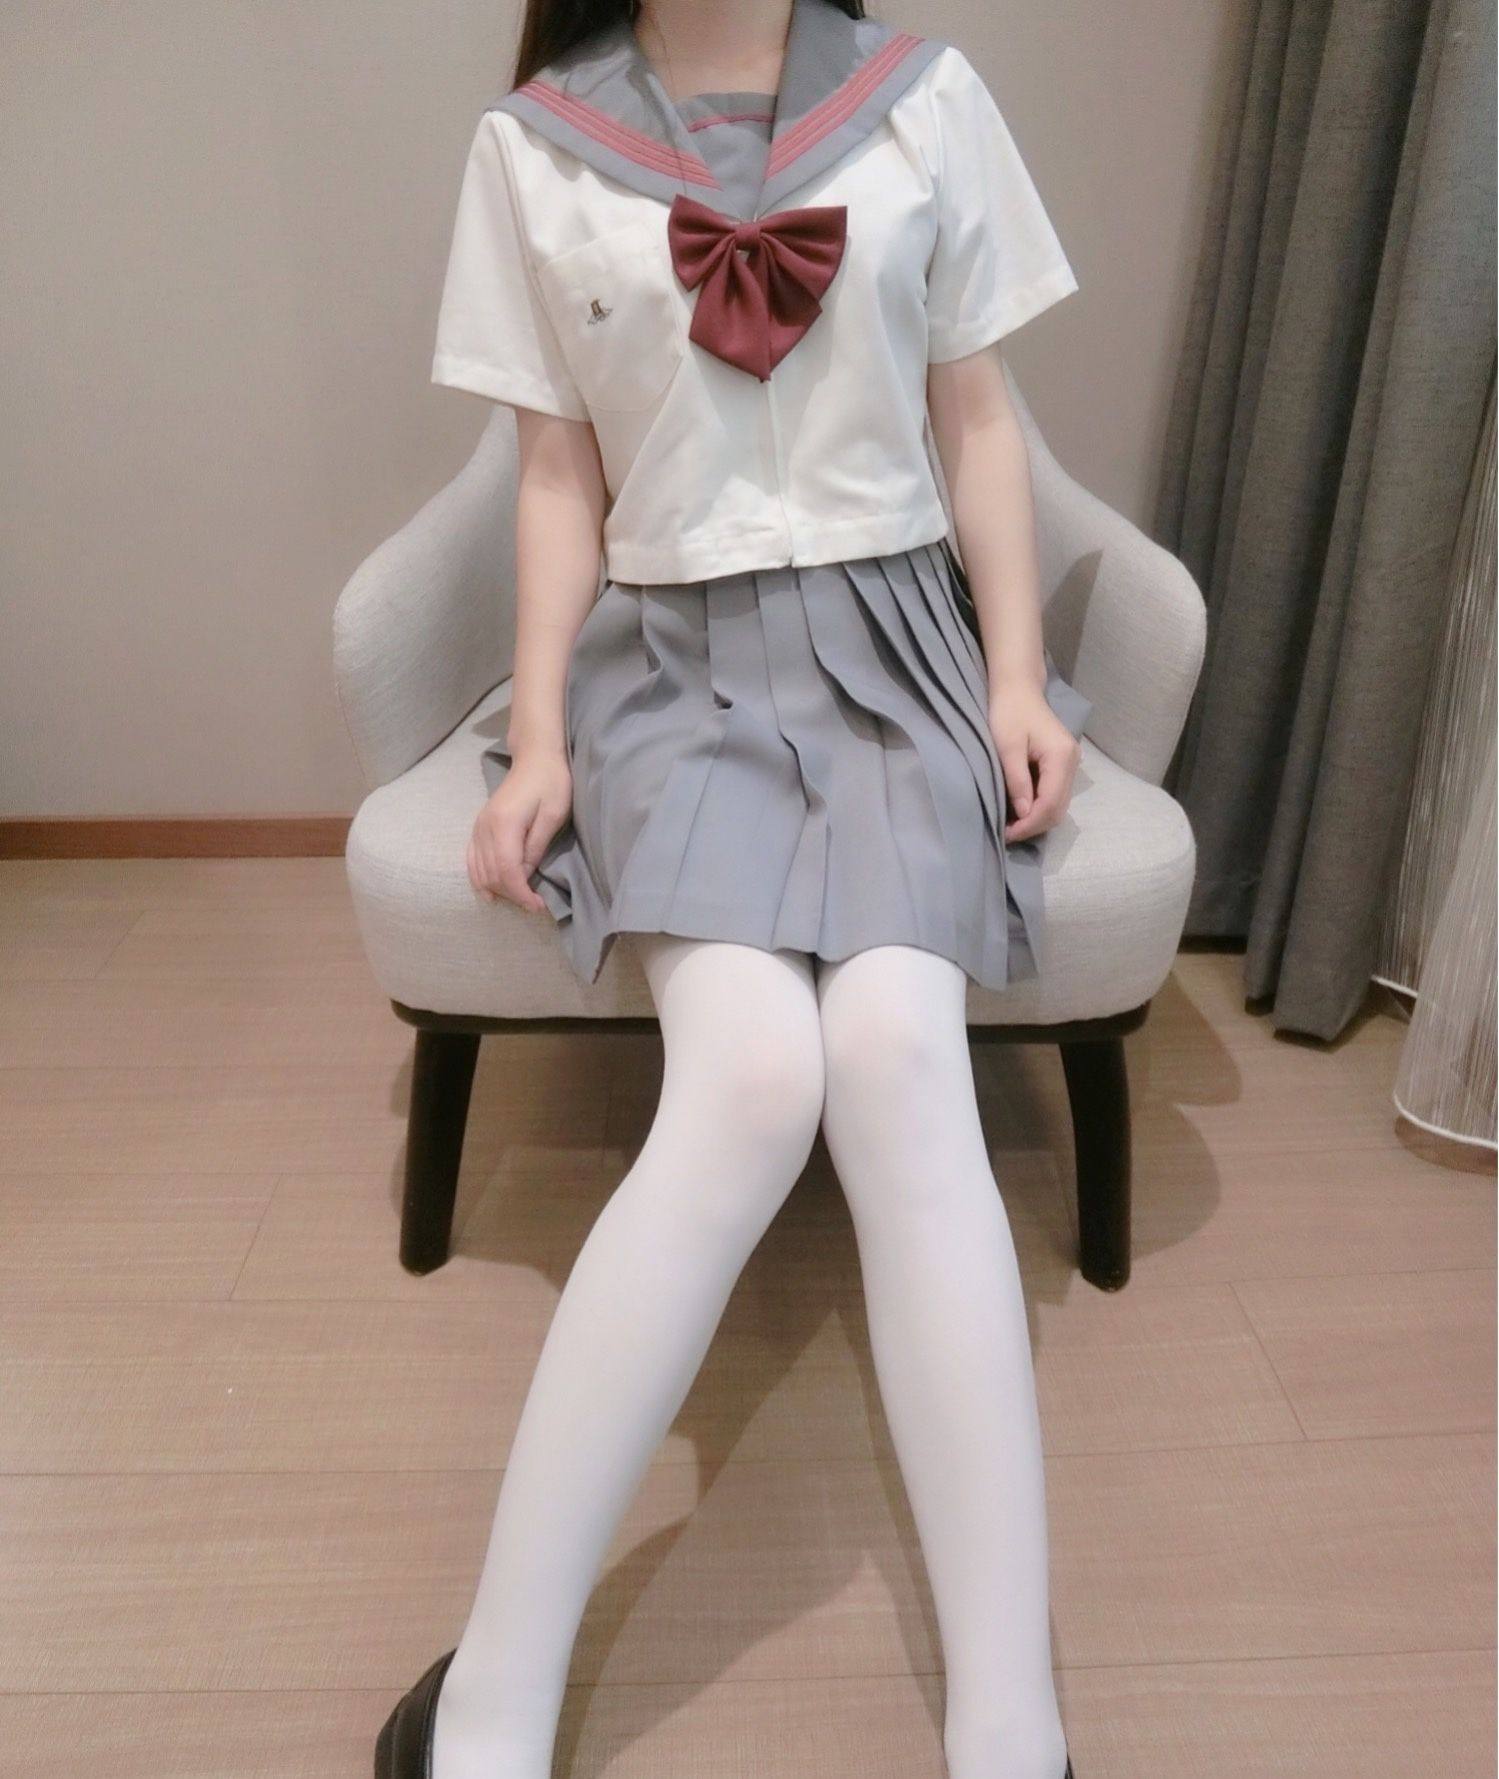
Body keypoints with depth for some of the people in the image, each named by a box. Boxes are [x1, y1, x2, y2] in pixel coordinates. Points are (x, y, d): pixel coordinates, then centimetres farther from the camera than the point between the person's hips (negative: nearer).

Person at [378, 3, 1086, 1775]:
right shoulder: (531, 146, 8)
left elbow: (976, 421, 10)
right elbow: (560, 475, 7)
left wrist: (1019, 677, -2)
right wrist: (539, 738, -3)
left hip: (896, 638, 1)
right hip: (675, 655, -1)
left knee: (897, 1053, -27)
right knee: (752, 1076, -27)